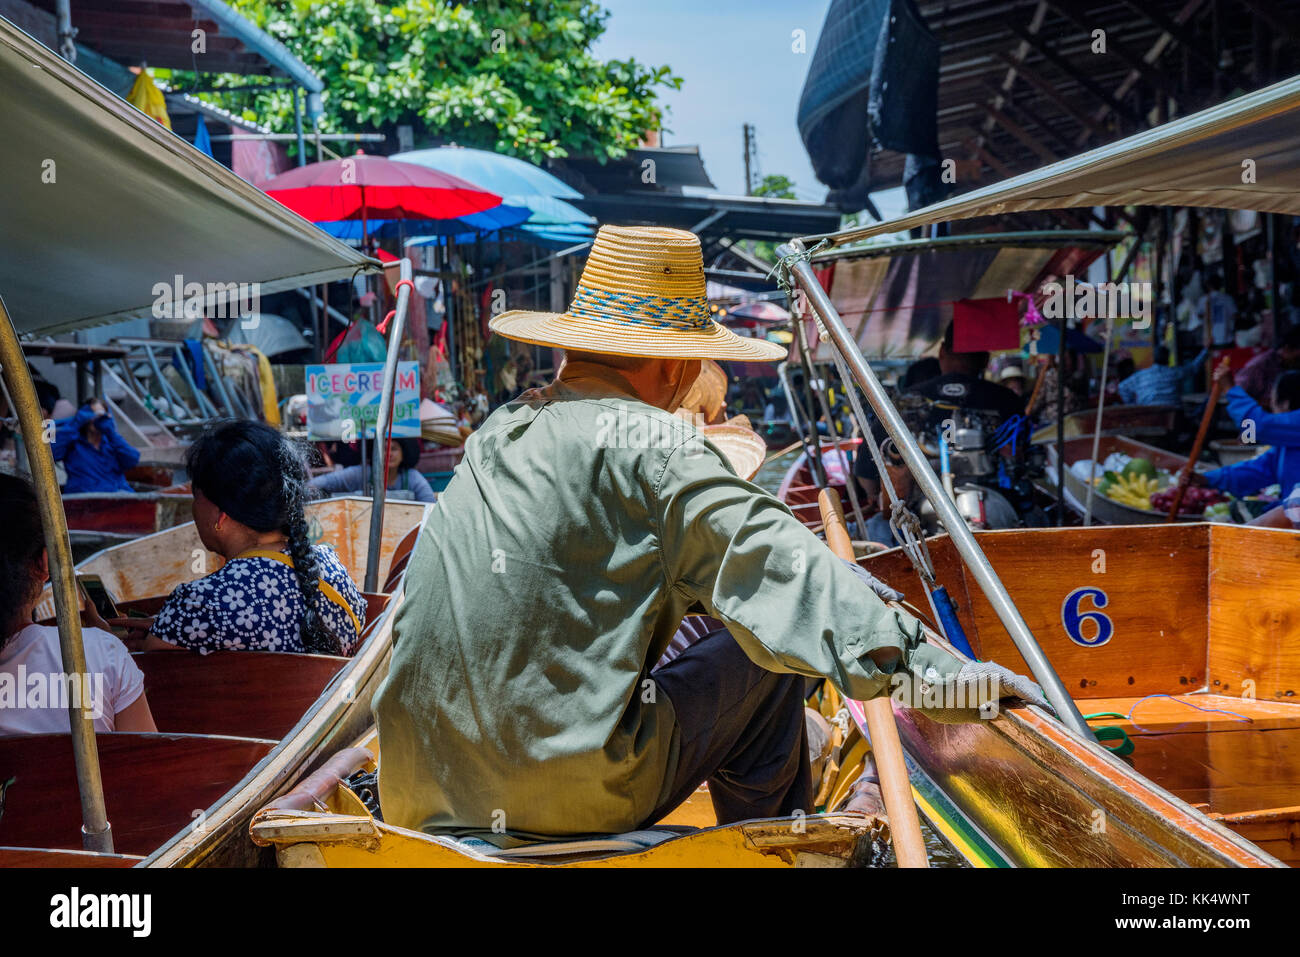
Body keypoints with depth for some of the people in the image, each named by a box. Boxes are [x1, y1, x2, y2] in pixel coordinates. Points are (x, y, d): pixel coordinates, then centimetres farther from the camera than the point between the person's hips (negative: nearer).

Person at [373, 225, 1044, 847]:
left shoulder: (496, 432, 13)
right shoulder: (642, 438, -9)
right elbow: (769, 552, -19)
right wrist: (912, 648, -20)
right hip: (572, 797, -7)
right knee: (765, 662, 10)